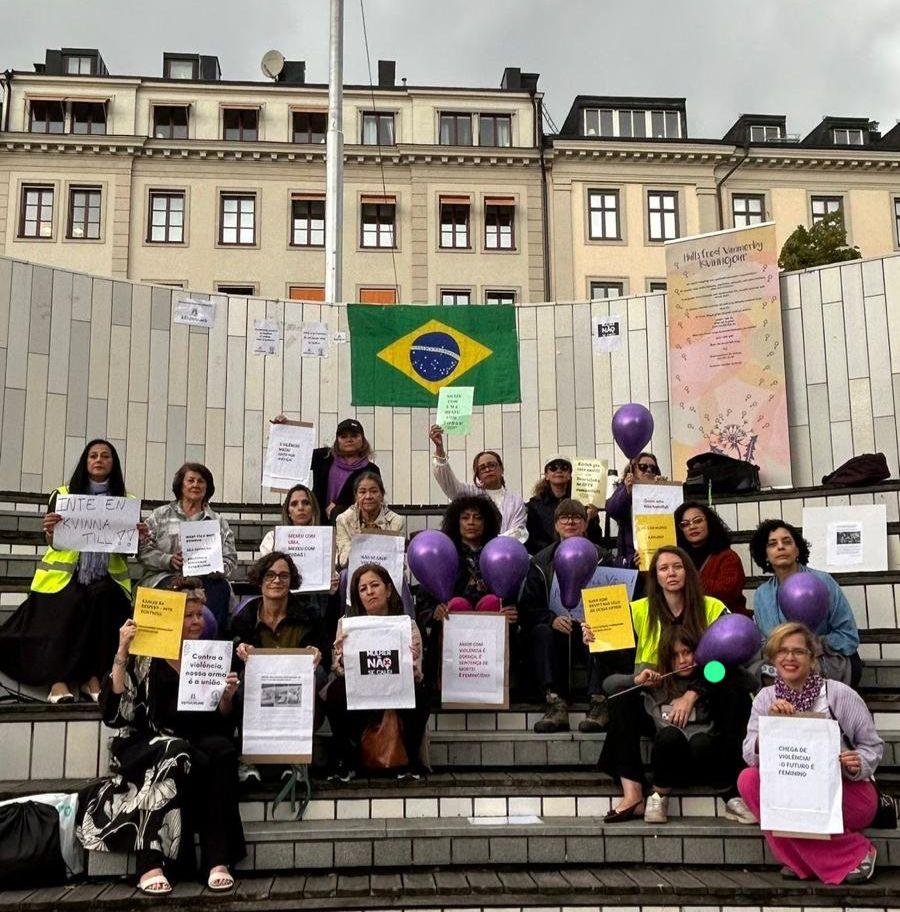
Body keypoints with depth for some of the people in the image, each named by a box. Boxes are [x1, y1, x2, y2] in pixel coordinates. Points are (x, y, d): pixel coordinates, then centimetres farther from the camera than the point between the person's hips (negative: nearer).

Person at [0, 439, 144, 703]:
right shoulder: (63, 494, 10)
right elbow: (52, 543, 5)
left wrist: (137, 538, -11)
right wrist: (49, 531, -18)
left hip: (106, 577, 1)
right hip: (65, 574, -1)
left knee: (102, 597, -31)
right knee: (70, 603, -31)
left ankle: (94, 678, -24)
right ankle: (58, 680, -27)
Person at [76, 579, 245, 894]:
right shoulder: (143, 657, -1)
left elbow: (221, 724, 11)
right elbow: (113, 713, -13)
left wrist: (227, 697, -10)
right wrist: (122, 653, -18)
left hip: (198, 746, 3)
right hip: (144, 748, -3)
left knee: (223, 749, -29)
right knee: (175, 752, -35)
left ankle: (218, 859, -30)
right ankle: (150, 864, -33)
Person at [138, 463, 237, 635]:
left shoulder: (219, 522, 21)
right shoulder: (160, 515, 18)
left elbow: (230, 560, 12)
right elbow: (143, 551, 7)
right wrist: (169, 560, -11)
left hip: (207, 580, 1)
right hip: (167, 578, -1)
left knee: (220, 589, -34)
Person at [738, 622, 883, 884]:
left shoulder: (840, 695, -8)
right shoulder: (766, 698, 1)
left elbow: (873, 746, -2)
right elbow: (750, 754, -9)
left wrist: (857, 765, -23)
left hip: (849, 793, -4)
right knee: (748, 779, -22)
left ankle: (855, 855, -6)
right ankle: (800, 861, -7)